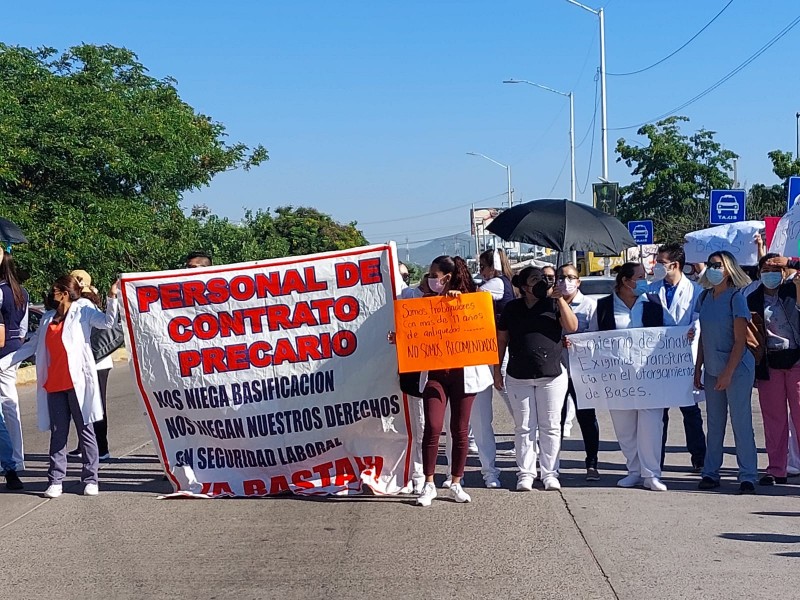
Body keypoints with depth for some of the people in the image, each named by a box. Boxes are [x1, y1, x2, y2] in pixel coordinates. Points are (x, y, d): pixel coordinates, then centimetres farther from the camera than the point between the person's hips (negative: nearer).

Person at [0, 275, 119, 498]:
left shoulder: (82, 312, 1)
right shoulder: (48, 318, 17)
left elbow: (108, 322, -14)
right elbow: (31, 346, 20)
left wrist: (112, 298, -27)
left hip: (77, 382, -5)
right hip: (54, 384, 5)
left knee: (85, 430, 1)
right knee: (58, 433, 6)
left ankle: (90, 479, 5)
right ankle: (55, 481, 7)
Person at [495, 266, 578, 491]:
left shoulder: (553, 304, 5)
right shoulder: (512, 308, 7)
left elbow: (572, 327, -8)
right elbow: (501, 340, 11)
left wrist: (560, 299, -14)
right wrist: (497, 370, 7)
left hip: (552, 376, 0)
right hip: (519, 377, 1)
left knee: (550, 427, 3)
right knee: (524, 428, 4)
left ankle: (550, 473, 10)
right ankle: (525, 474, 9)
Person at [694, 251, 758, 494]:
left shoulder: (736, 298, -10)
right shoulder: (705, 297, 8)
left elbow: (740, 340, -12)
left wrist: (728, 373, -16)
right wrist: (698, 368, 11)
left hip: (736, 368, -6)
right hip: (712, 370, 6)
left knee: (741, 423, -3)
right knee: (714, 424, 10)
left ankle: (747, 476, 2)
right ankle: (711, 473, 16)